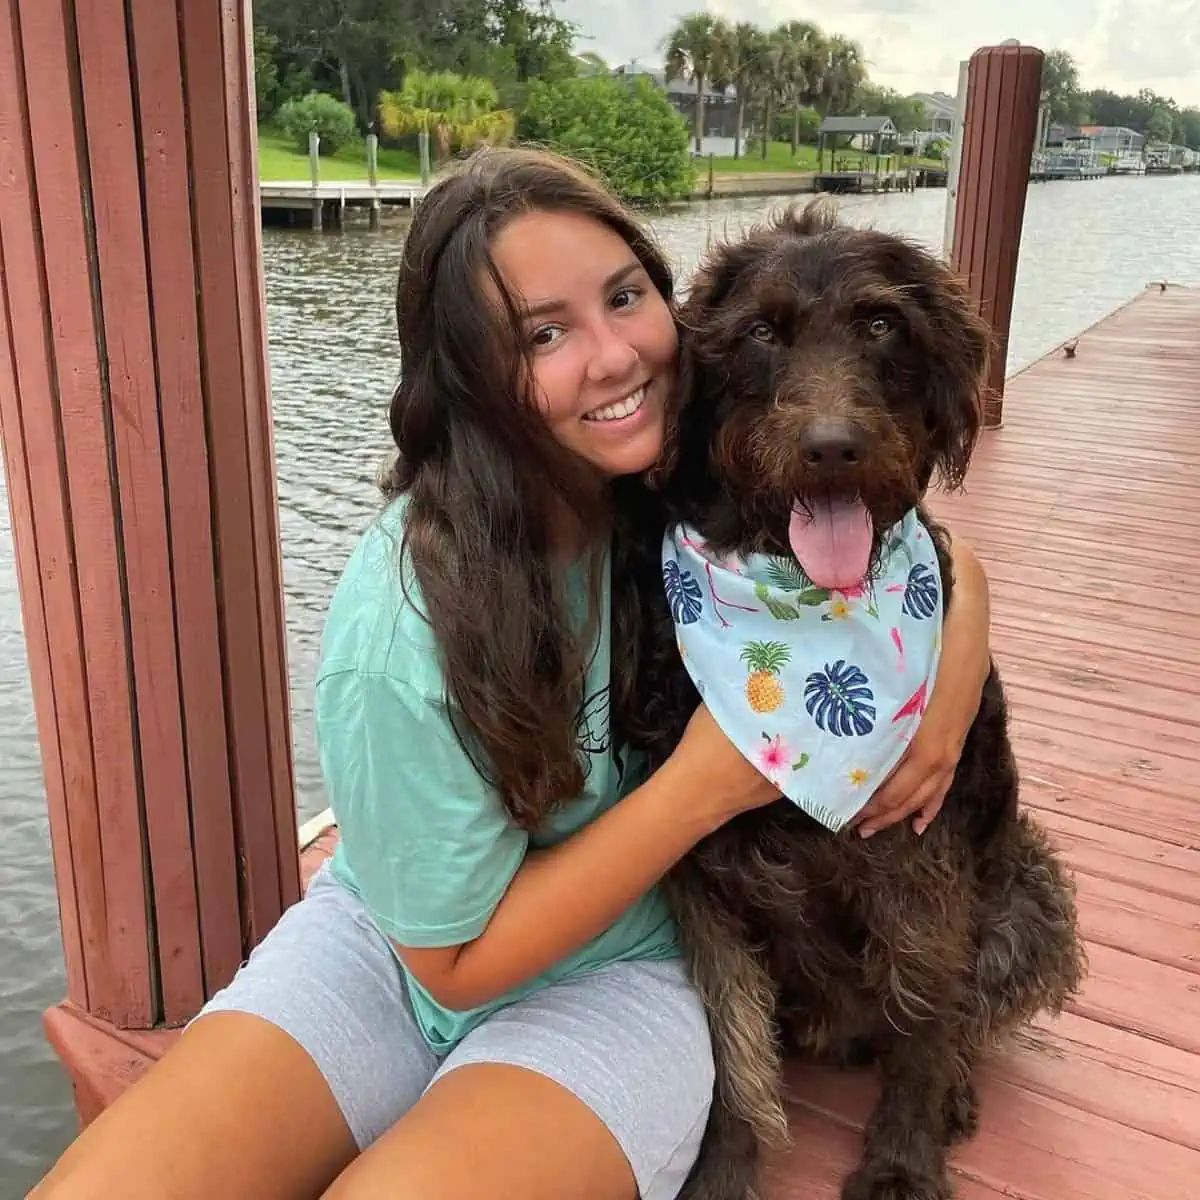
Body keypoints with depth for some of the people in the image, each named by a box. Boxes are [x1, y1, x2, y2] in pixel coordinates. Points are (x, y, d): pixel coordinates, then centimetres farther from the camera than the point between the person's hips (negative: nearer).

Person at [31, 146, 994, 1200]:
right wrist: (705, 784, -23)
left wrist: (949, 696, -21)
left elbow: (942, 560, 1)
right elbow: (456, 955, -15)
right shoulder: (405, 638, -26)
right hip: (394, 947, -1)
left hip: (617, 972, 1)